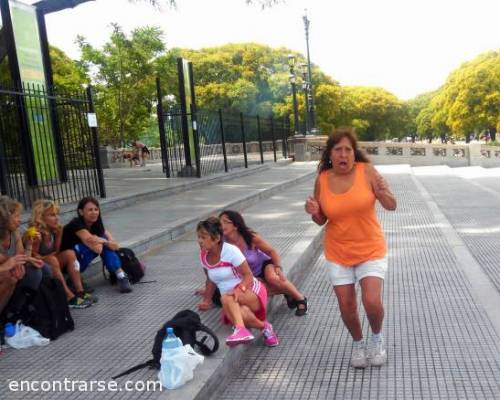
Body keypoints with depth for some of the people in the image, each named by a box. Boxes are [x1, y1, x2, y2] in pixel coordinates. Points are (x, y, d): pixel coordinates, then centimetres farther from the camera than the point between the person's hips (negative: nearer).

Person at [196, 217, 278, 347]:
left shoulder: (231, 250, -16)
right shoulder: (203, 256, 2)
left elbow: (248, 276, -15)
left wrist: (239, 290, -32)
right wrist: (207, 300, 16)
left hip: (252, 291, -5)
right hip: (233, 303, 5)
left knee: (226, 298, -38)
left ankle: (240, 329, -51)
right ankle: (264, 326, -14)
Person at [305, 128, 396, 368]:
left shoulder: (367, 171, -13)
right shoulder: (322, 179, -6)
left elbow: (392, 206, -10)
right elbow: (322, 220, 5)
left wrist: (383, 192, -30)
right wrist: (314, 212, -17)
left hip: (370, 250, -2)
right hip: (338, 254, 2)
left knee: (372, 301, -13)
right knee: (346, 306, 6)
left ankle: (377, 337, 21)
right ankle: (358, 343, 36)